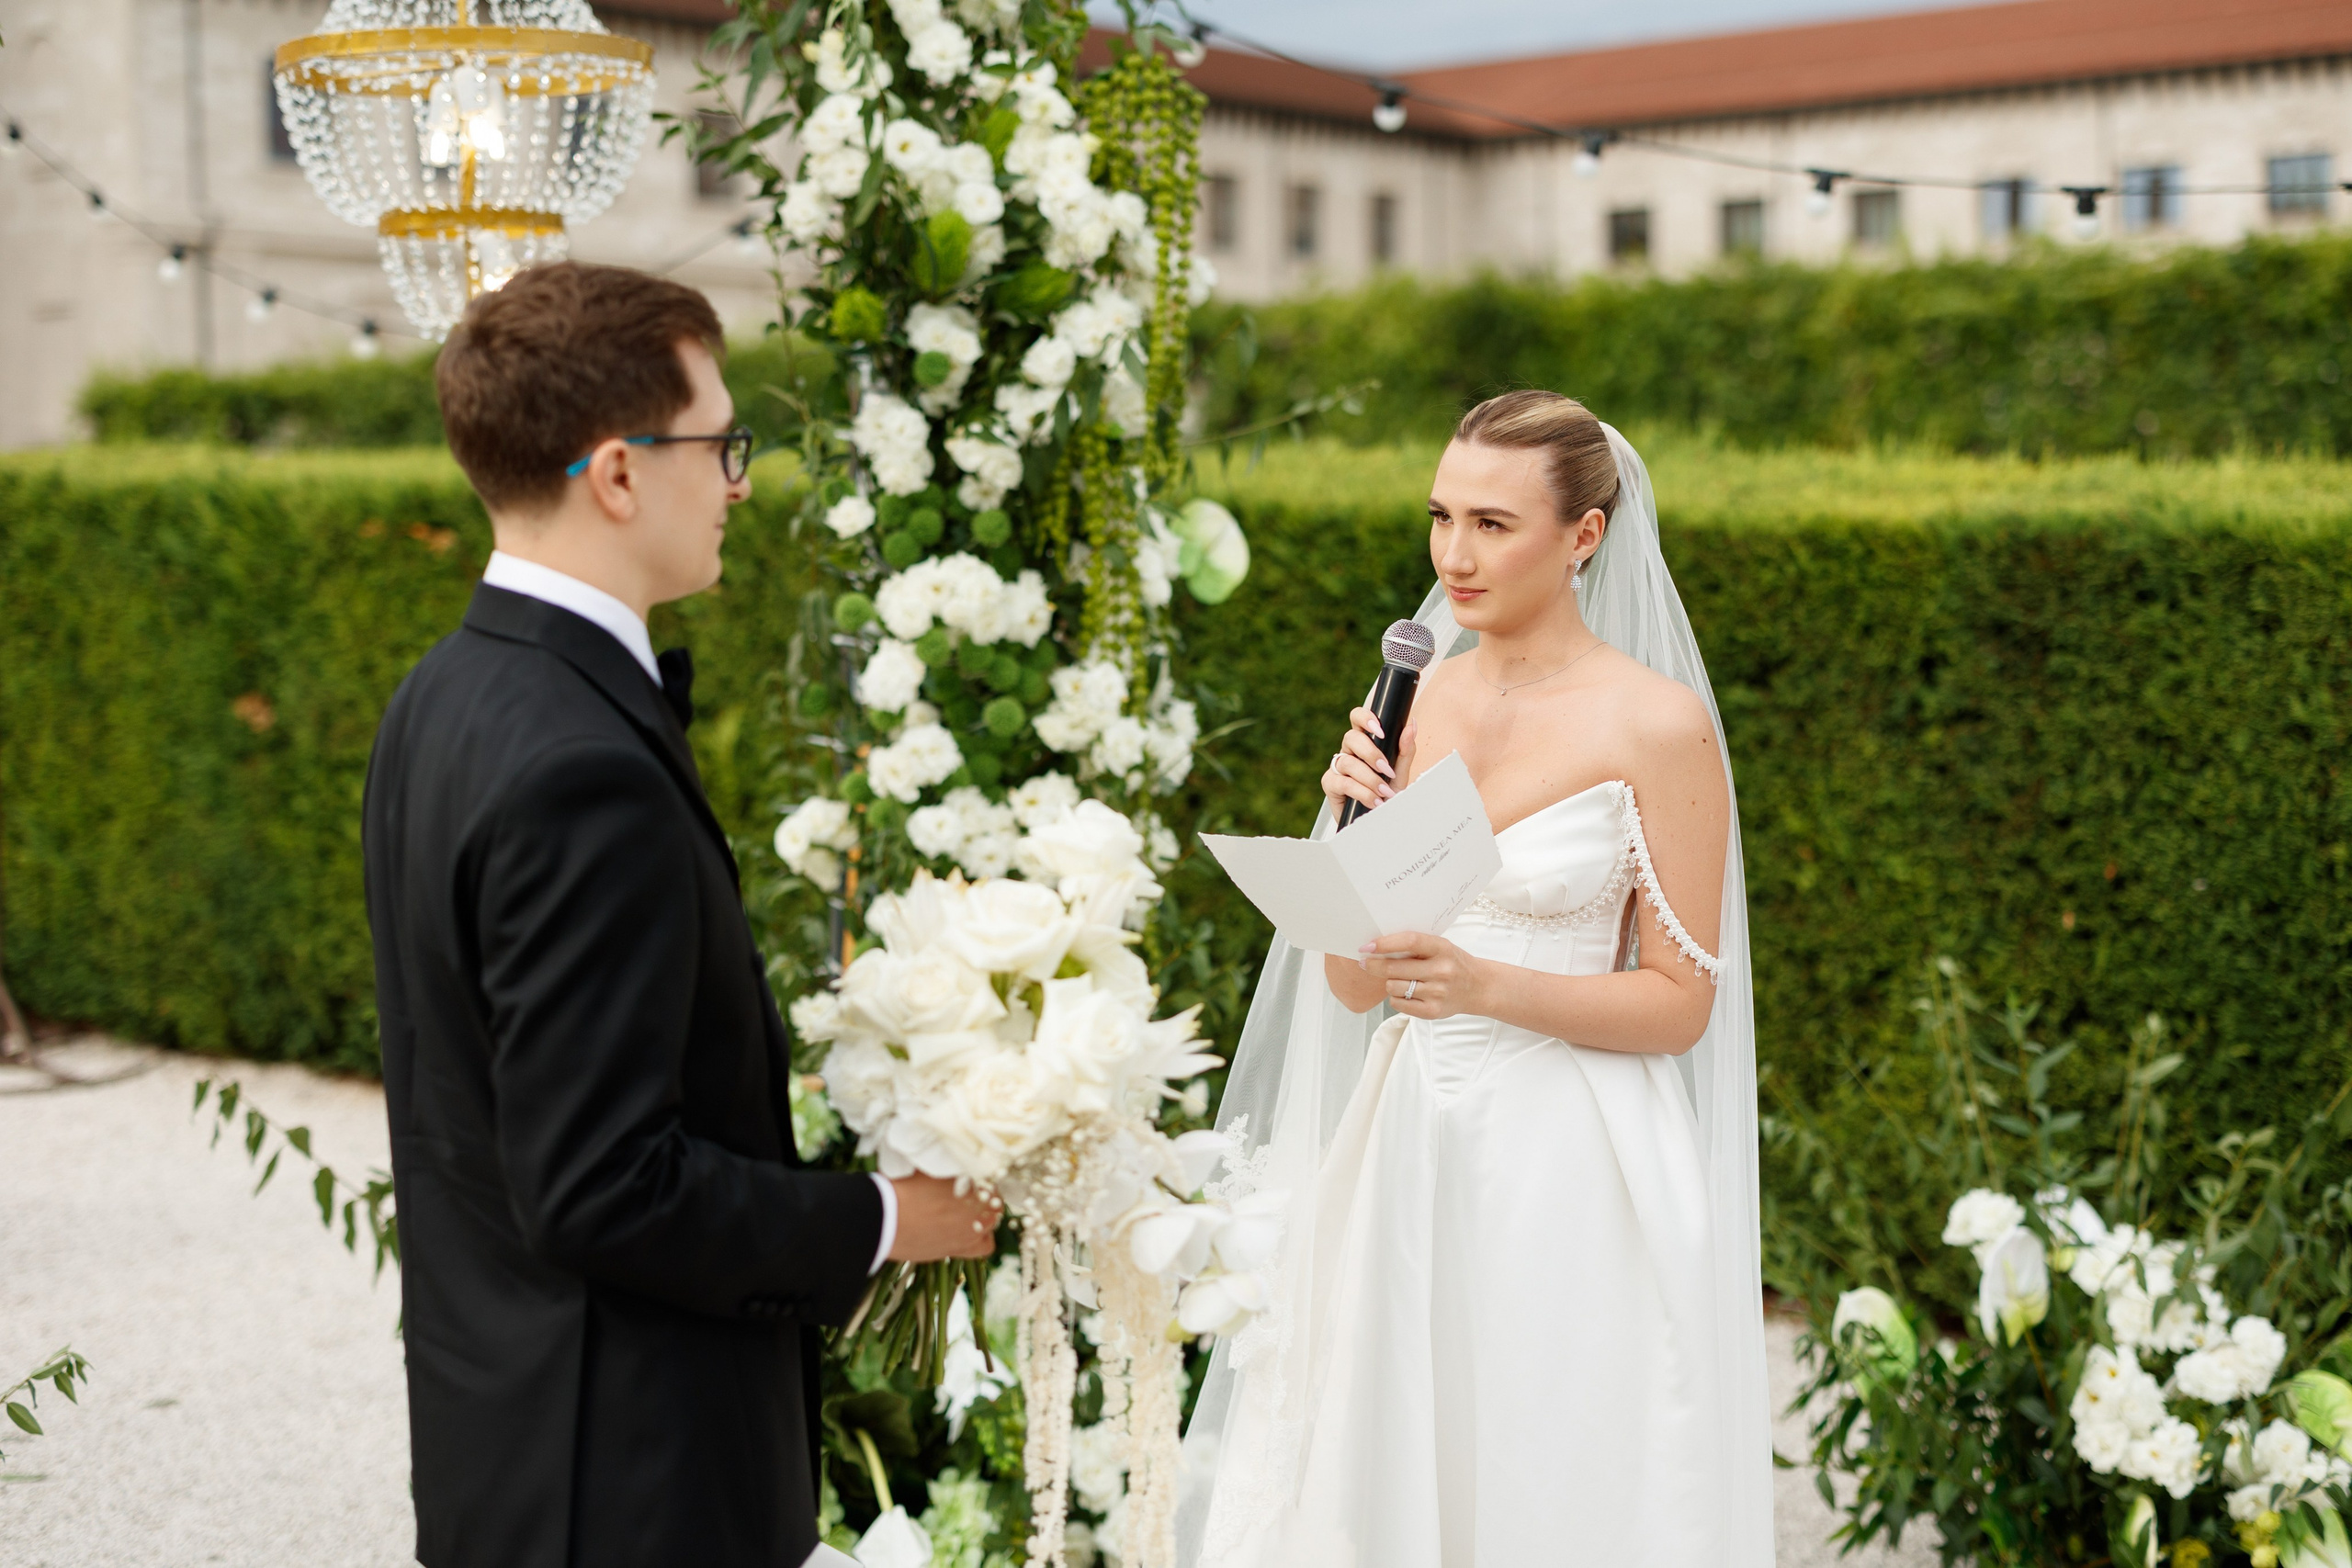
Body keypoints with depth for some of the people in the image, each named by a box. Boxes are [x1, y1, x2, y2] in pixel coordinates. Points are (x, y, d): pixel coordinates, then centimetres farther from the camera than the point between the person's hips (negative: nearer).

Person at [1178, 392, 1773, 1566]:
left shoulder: (1658, 725, -9)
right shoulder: (1415, 701, 5)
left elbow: (1681, 1003, -8)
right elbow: (1350, 985, 5)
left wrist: (1488, 986, -21)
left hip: (1569, 1173, -5)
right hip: (1406, 1152, 5)